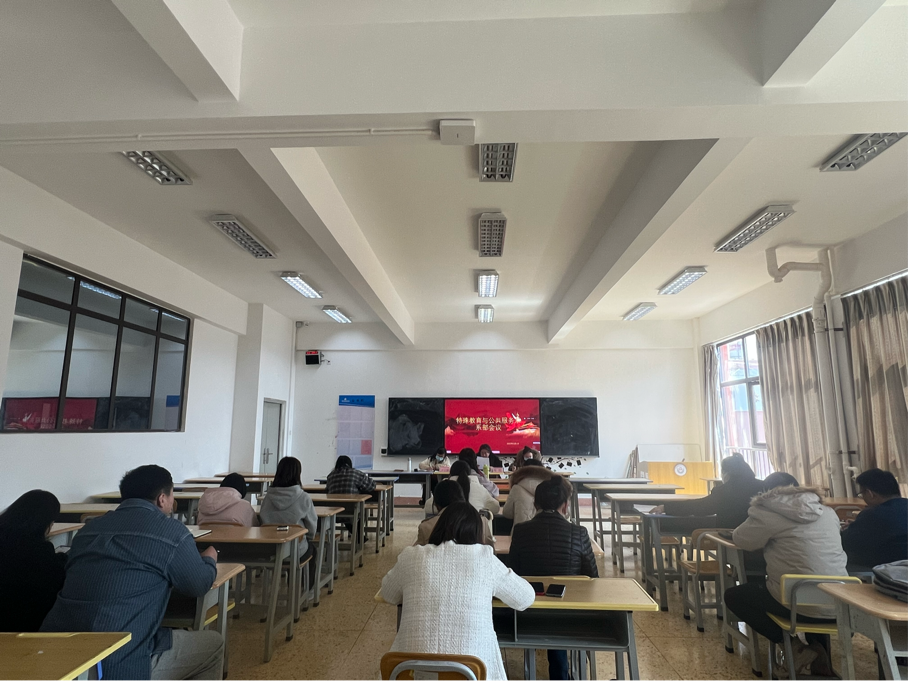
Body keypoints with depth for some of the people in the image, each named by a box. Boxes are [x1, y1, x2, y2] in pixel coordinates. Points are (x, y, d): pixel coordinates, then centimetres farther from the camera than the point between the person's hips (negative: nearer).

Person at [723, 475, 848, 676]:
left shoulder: (767, 512, -6)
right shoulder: (828, 512, 11)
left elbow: (740, 539, 5)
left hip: (802, 604, -6)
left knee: (733, 596, 15)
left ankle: (794, 646, 5)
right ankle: (819, 649, 23)